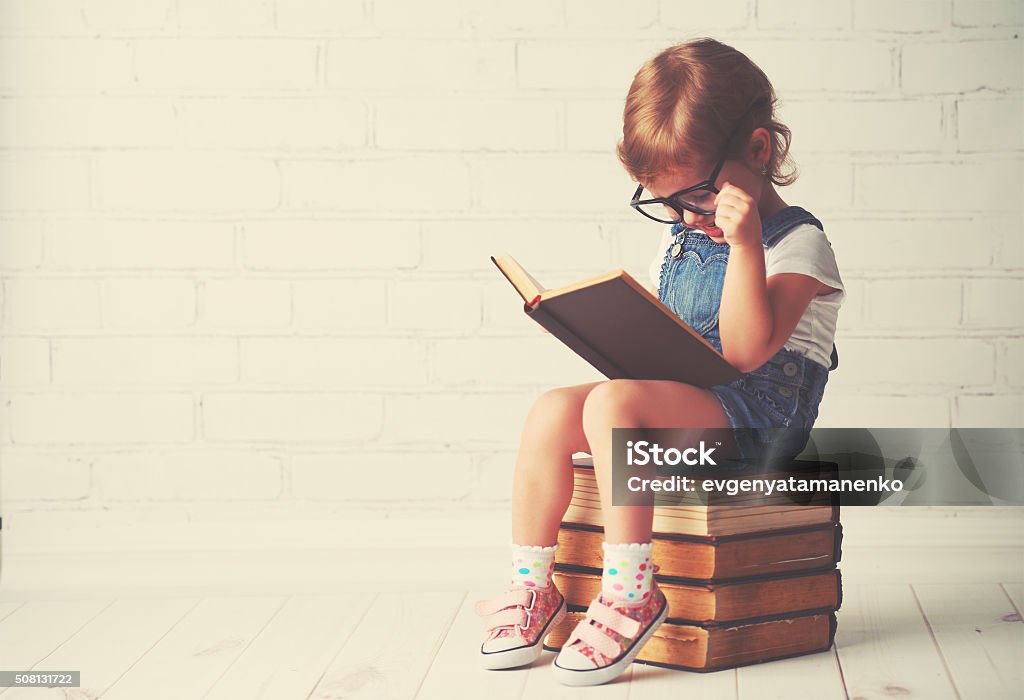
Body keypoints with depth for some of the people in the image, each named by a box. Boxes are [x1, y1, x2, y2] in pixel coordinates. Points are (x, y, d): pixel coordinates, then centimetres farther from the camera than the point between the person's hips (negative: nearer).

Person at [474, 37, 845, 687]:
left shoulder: (796, 244, -7)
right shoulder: (680, 239, 17)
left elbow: (746, 351, -21)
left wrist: (745, 242, -28)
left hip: (750, 417, -8)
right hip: (678, 401, 8)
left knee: (613, 402, -31)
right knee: (551, 410, -13)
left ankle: (630, 591, -29)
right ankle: (533, 584, -5)